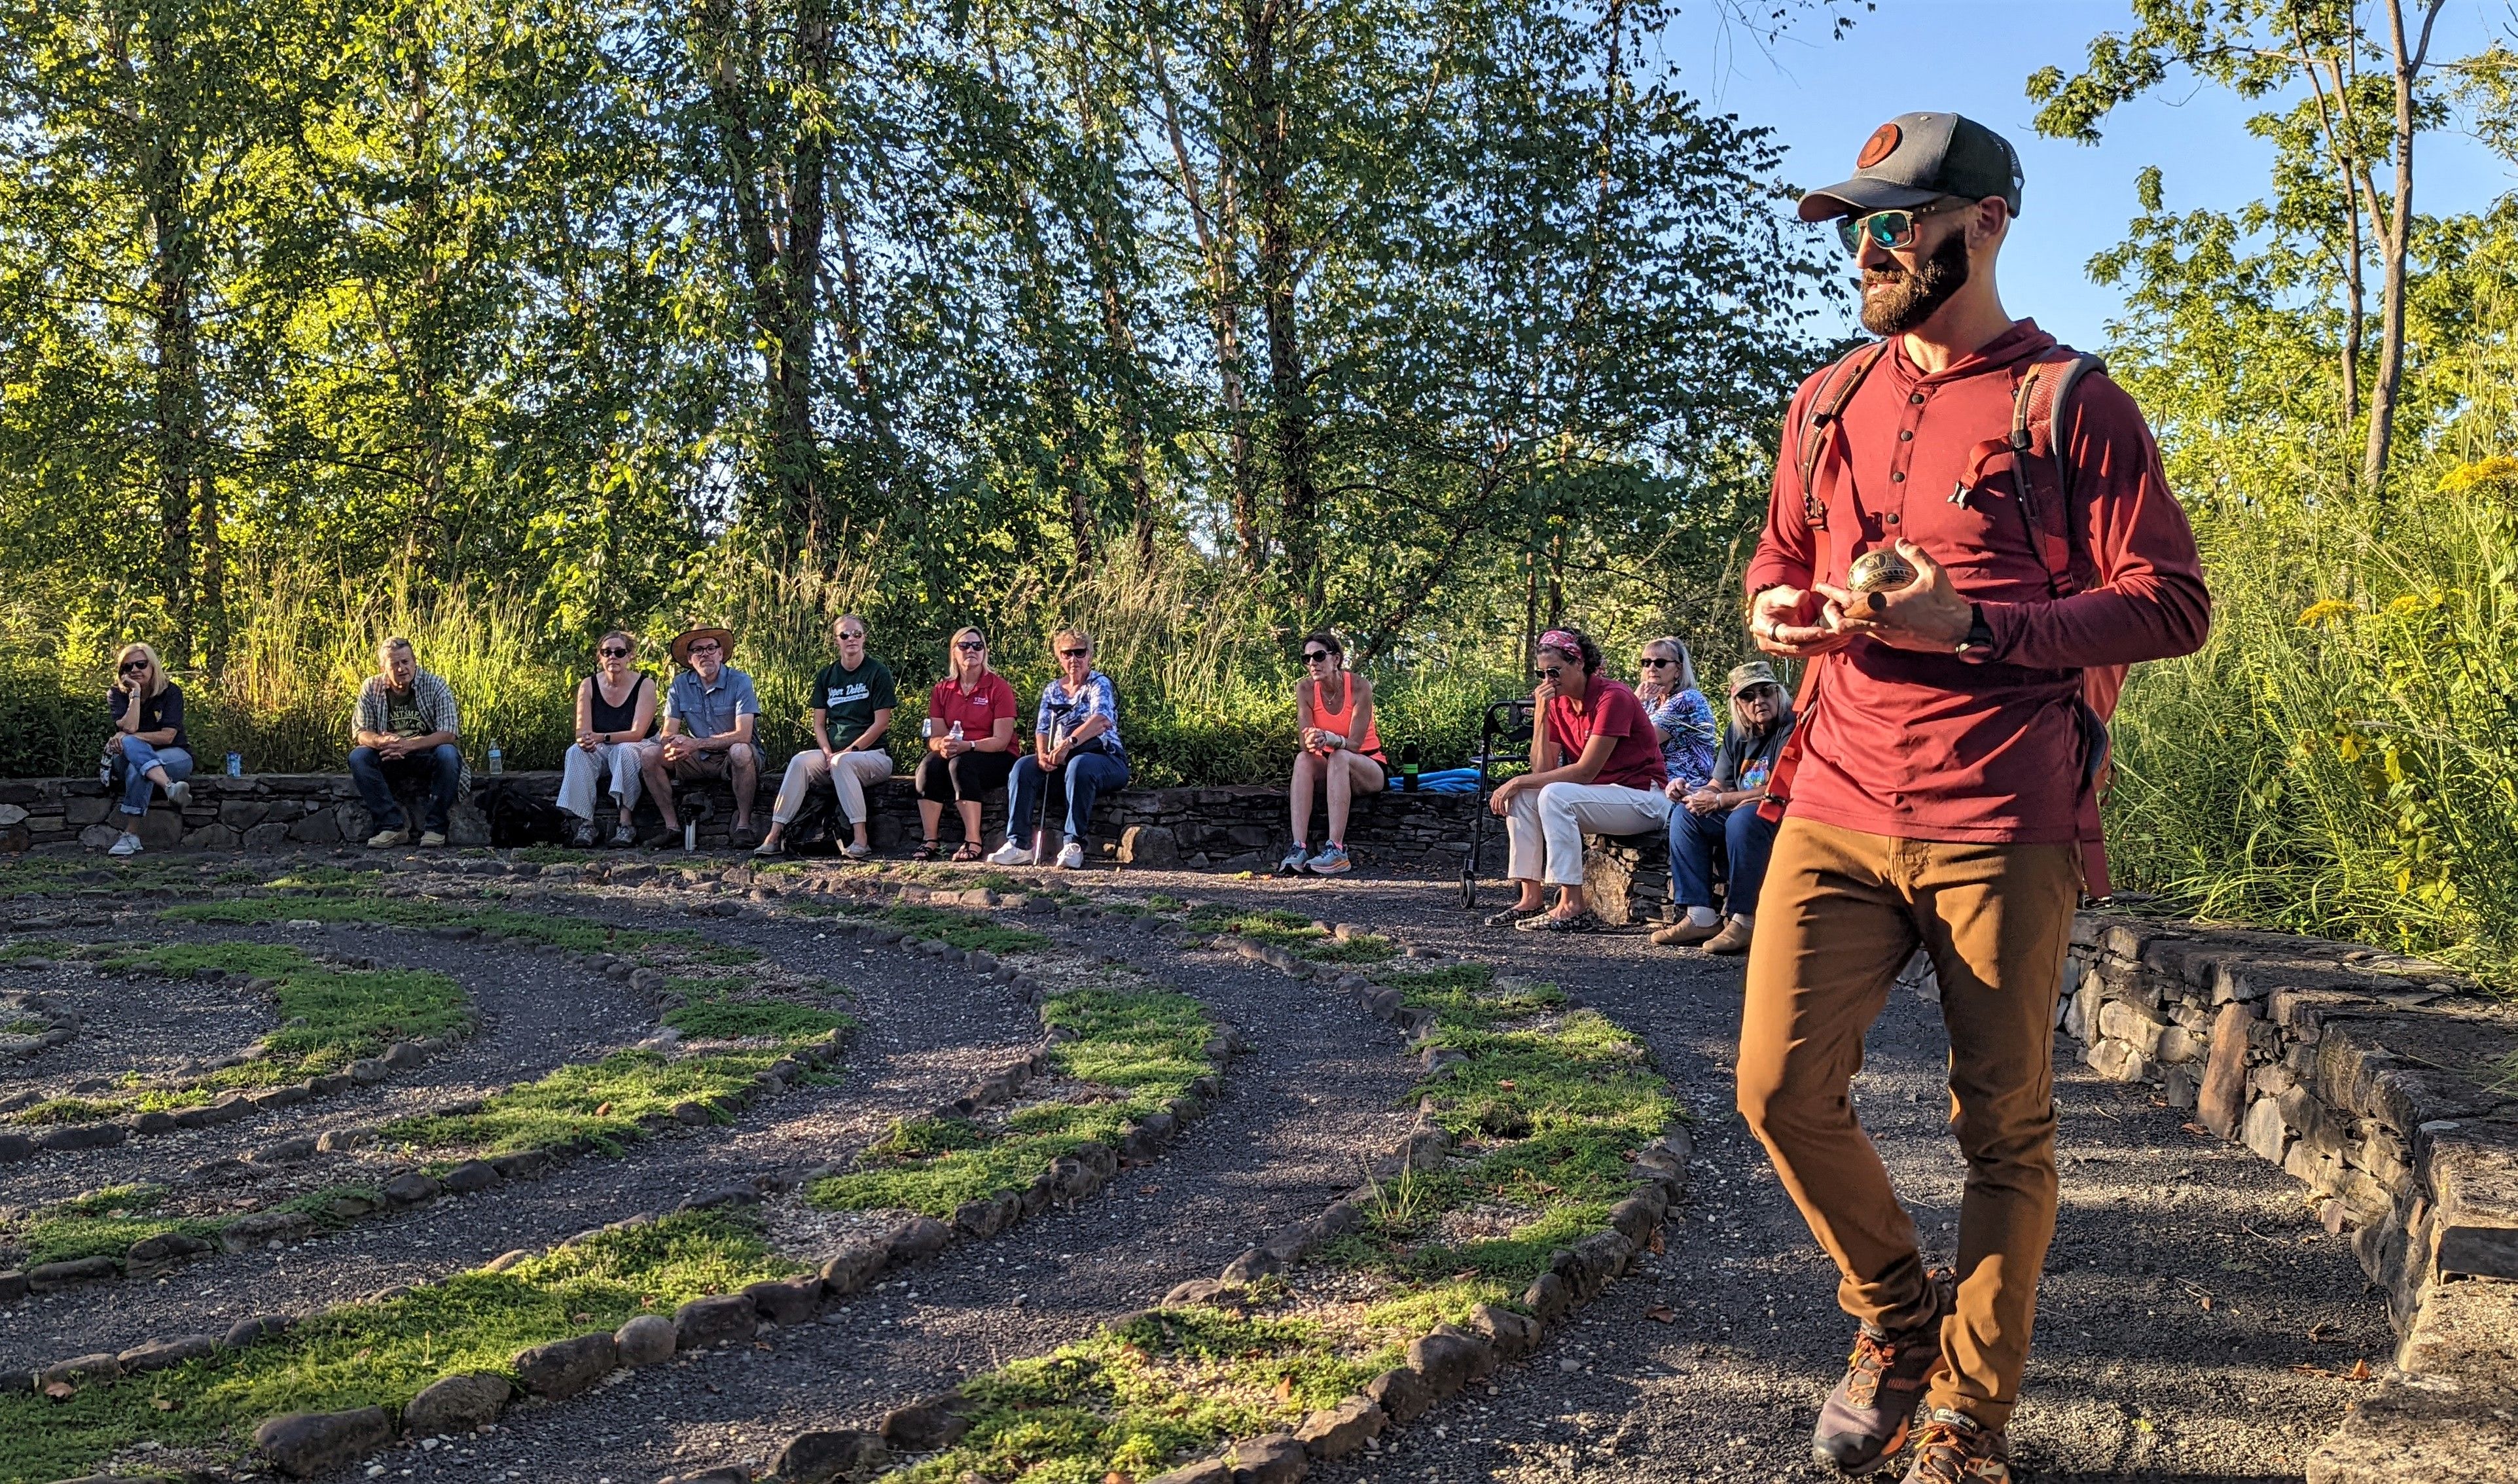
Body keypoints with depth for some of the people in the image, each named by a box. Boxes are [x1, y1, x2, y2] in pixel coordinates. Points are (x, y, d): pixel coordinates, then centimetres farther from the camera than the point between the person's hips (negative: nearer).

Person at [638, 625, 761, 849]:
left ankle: (743, 825, -24)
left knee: (740, 751, -38)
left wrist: (695, 744, -28)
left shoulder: (740, 682, -13)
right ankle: (672, 827, -11)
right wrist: (673, 745, -29)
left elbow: (743, 735, -23)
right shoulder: (680, 686, 1)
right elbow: (668, 734, -3)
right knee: (649, 754, -15)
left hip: (731, 761, -4)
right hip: (697, 761, 4)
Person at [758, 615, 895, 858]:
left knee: (843, 763, -36)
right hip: (833, 752, 4)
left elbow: (880, 723, -7)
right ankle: (774, 835, -31)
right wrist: (829, 754, -9)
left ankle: (860, 839, -39)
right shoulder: (827, 676, 14)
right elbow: (819, 724, 10)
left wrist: (849, 751, -13)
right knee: (800, 761, -25)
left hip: (874, 754, -4)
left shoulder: (878, 672, -1)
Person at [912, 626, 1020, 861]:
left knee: (960, 764, -35)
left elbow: (1001, 741, -11)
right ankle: (930, 841, -27)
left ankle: (973, 841, -34)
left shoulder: (999, 688, -4)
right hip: (954, 755, 4)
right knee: (929, 765, -29)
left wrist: (967, 746, -27)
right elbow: (935, 737, 5)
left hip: (997, 759, -4)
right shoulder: (942, 690, 10)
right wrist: (943, 745, -20)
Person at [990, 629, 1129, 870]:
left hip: (1106, 758, -5)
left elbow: (1102, 720, -22)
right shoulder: (1052, 690, 16)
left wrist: (1068, 744, -35)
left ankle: (1074, 845, -38)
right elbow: (1042, 729, 7)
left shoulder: (1099, 684, -2)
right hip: (1061, 761, 5)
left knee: (1078, 765, -39)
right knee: (1023, 767, -20)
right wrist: (1043, 755, -17)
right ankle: (1018, 844, -27)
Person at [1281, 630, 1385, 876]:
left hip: (1368, 767, -3)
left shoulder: (1359, 686, -18)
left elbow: (1355, 743, -21)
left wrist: (1330, 739, -42)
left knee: (1339, 757, -35)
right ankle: (1299, 848, -42)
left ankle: (1337, 850, -44)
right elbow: (1305, 742, -14)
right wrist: (1312, 741, -39)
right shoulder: (1305, 688, -8)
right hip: (1329, 768, 3)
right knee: (1303, 759, -29)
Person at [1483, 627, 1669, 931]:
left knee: (1555, 795, -28)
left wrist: (1520, 781, -19)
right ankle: (1531, 898, -7)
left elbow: (1585, 772, -23)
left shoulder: (1613, 697, -18)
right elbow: (1542, 770, -1)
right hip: (1602, 795, 9)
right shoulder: (1558, 703, 5)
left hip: (1644, 800, -8)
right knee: (1522, 797, -3)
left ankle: (1573, 906, -30)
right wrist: (1541, 715, -11)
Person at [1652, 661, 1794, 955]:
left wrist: (1719, 801, -21)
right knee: (1685, 813, -5)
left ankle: (1744, 920, -29)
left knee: (1743, 817, -35)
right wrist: (1686, 791, -11)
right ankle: (1701, 917, -13)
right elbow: (1717, 786, 13)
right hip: (1746, 819, 8)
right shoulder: (1737, 734, 9)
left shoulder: (1791, 729, -16)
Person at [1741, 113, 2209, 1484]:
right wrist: (1773, 607, 1)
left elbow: (2170, 605, -6)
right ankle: (1895, 1320, 22)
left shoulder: (2071, 406, -2)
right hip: (1836, 806, 4)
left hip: (2002, 826, -4)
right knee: (1779, 1087, -5)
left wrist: (1967, 623, -18)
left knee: (2003, 1128, 4)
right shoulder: (1828, 403, 14)